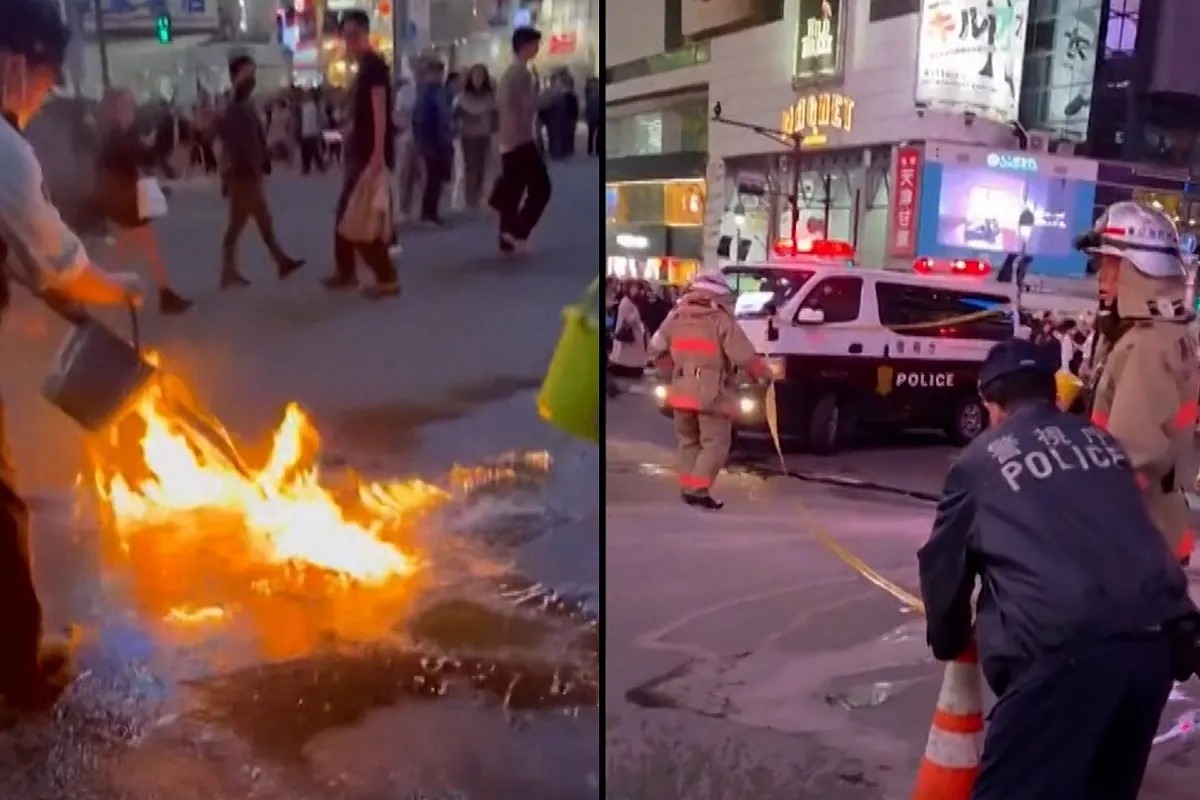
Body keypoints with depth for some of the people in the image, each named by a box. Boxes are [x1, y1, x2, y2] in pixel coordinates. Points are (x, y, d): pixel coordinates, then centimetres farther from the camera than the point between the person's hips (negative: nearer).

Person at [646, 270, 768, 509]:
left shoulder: (676, 317, 11)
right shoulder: (722, 320, -7)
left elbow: (655, 350, 16)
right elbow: (744, 356, -11)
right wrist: (762, 372, 4)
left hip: (682, 392, 6)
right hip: (710, 394, -6)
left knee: (688, 441, 19)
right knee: (715, 443, 1)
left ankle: (687, 488, 17)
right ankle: (698, 489, -9)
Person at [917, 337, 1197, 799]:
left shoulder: (978, 461, 10)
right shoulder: (1102, 442, 22)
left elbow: (943, 566, 18)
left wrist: (950, 644, 35)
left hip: (1064, 644, -6)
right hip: (1158, 635, 6)